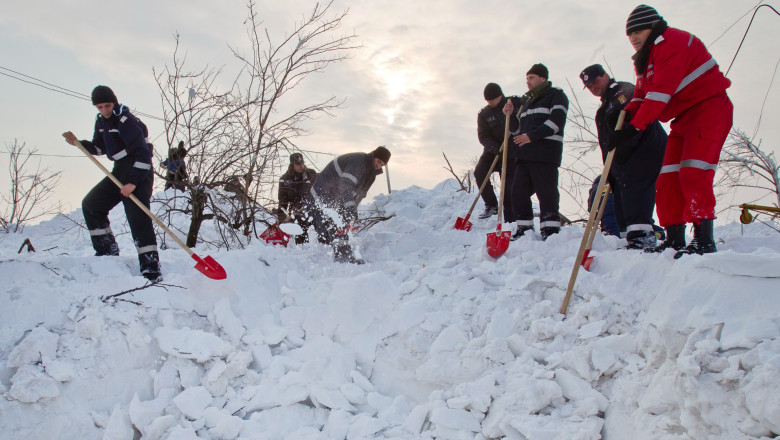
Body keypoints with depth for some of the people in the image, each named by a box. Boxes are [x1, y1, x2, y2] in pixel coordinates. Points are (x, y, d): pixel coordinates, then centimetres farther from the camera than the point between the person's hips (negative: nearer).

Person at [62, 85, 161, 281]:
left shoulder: (125, 121, -18)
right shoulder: (101, 121, 11)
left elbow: (143, 153, -22)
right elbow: (99, 147, 24)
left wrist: (133, 182, -26)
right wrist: (78, 143, 6)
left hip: (138, 172, -10)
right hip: (120, 171, 10)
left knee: (138, 218, -18)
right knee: (90, 204, 15)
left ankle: (151, 270, -20)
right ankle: (107, 250, 23)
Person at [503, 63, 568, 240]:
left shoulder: (556, 96, 5)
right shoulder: (526, 101, 27)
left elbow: (556, 121, -12)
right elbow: (517, 129, 27)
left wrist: (532, 136, -20)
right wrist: (510, 115, 8)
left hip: (545, 153, -7)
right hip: (525, 154, 8)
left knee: (546, 193, -10)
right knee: (518, 192, 4)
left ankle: (550, 232, -8)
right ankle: (524, 230, 12)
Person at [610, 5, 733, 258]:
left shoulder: (671, 42, -15)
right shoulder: (645, 58, 16)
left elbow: (661, 91, -25)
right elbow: (641, 95, 9)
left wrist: (634, 127, -28)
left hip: (709, 108, -10)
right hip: (683, 118, 10)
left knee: (693, 172, -20)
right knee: (668, 177, 2)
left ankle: (704, 240, -17)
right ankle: (675, 239, 5)